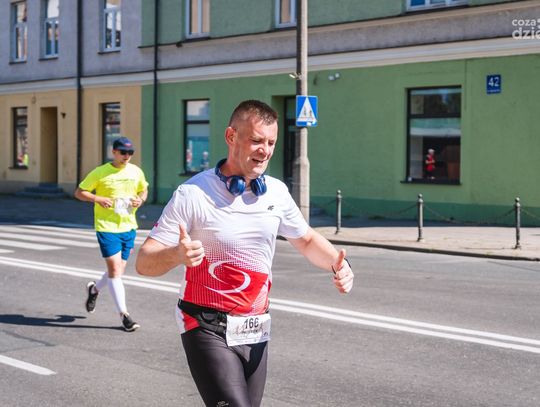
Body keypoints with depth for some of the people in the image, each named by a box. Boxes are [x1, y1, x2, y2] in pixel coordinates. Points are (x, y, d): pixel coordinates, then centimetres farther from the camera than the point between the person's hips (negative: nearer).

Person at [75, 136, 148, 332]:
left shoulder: (136, 171, 6)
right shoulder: (100, 172, -6)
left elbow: (144, 190, 22)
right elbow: (79, 192, 0)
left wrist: (140, 199, -1)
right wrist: (98, 199, -18)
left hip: (128, 227, 5)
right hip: (107, 227, -5)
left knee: (119, 270, 11)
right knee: (115, 269, -9)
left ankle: (94, 288, 41)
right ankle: (124, 314, -3)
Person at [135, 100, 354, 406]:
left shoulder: (277, 192, 3)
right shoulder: (193, 194, -13)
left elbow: (307, 239, 20)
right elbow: (145, 263, -13)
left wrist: (338, 263, 0)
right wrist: (177, 254, -35)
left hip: (256, 333, 6)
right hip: (209, 331, -5)